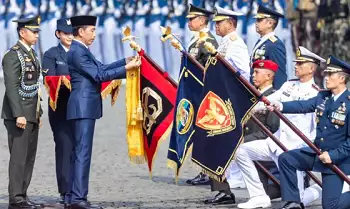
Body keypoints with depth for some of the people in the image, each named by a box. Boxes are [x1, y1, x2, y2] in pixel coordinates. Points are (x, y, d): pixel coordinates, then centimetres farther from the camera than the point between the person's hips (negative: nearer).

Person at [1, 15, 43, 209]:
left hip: (32, 115, 9)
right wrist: (18, 115, -22)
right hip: (19, 115, -9)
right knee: (19, 156, -9)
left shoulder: (32, 54, 17)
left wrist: (38, 113, 19)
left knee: (29, 157, 9)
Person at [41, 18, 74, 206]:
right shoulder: (51, 55, 4)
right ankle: (65, 192, -8)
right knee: (65, 148, -9)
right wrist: (66, 82, -23)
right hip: (61, 108, -4)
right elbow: (49, 80, -7)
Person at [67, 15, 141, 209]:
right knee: (83, 152, -11)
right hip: (83, 107, -11)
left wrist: (126, 61, 11)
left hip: (85, 107, 11)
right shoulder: (77, 51, -15)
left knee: (79, 152, 11)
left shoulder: (81, 50, 16)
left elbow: (101, 68, 17)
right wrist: (126, 69, -16)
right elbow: (99, 75, -18)